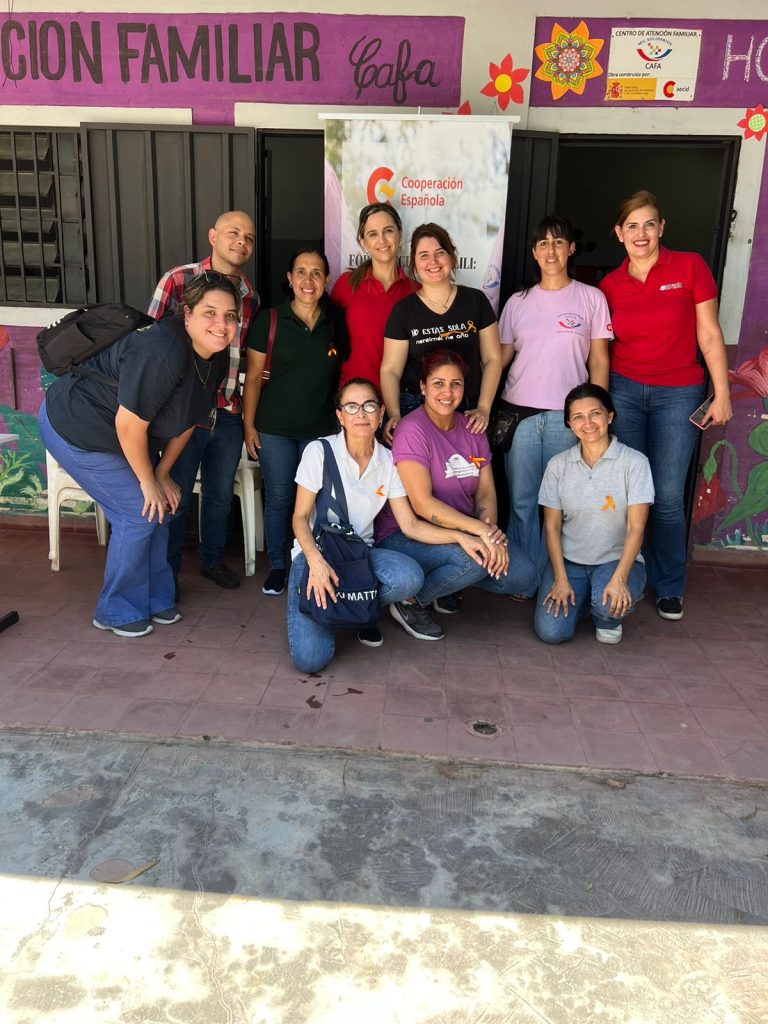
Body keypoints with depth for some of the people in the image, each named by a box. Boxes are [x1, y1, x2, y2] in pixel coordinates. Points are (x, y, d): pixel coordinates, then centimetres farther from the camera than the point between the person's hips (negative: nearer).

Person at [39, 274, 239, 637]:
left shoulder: (216, 358, -6)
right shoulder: (162, 350, -34)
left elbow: (189, 417, 4)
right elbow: (129, 423, -29)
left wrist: (163, 473, 3)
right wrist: (148, 481, -17)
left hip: (123, 435, 9)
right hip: (75, 427, -8)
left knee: (159, 507, 8)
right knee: (140, 512, -8)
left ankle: (155, 599, 25)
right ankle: (118, 612, 10)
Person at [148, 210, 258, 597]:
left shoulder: (250, 294, 6)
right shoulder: (178, 281, -10)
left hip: (228, 412, 5)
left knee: (221, 494, 18)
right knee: (176, 496, 8)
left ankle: (212, 558, 38)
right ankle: (167, 571, 26)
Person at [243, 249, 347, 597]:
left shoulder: (338, 323, 2)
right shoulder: (269, 320, -4)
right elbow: (254, 375, -2)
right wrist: (249, 425, -5)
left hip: (322, 428, 2)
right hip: (275, 428, -1)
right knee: (278, 498, 7)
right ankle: (276, 567, 23)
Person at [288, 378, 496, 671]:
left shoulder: (388, 462, 3)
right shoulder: (319, 451, -7)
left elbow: (410, 525, 1)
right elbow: (300, 517, -8)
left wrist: (458, 536, -15)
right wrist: (316, 561, -26)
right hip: (315, 551, -3)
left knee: (409, 577, -34)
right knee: (310, 658, -24)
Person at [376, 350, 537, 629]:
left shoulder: (471, 429, 8)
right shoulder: (413, 430, -15)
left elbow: (486, 491, 3)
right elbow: (423, 504, -23)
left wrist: (489, 528, -19)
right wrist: (481, 530, -29)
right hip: (405, 536, -7)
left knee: (523, 574, -11)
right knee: (476, 558, -33)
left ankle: (444, 581, 12)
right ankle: (409, 600, -7)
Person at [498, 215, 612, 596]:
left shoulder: (591, 298, 5)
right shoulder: (518, 302, 11)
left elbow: (599, 362, 4)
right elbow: (500, 358, 11)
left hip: (567, 415, -2)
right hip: (519, 414, 2)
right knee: (522, 499, 3)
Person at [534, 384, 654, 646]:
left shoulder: (634, 462, -9)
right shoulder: (558, 465, -1)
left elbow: (636, 528, -12)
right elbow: (552, 526, -1)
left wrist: (619, 579, -24)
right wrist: (560, 579, -11)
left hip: (617, 559, -2)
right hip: (569, 560, 2)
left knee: (609, 602, -35)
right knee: (550, 631, -17)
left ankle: (608, 617, 5)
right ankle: (585, 598, 17)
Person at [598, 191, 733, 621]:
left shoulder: (690, 267, -2)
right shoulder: (609, 286, 5)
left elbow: (709, 335, -2)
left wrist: (722, 393, -4)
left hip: (677, 395, -2)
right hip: (623, 391, 2)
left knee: (668, 496, -1)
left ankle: (670, 587, 18)